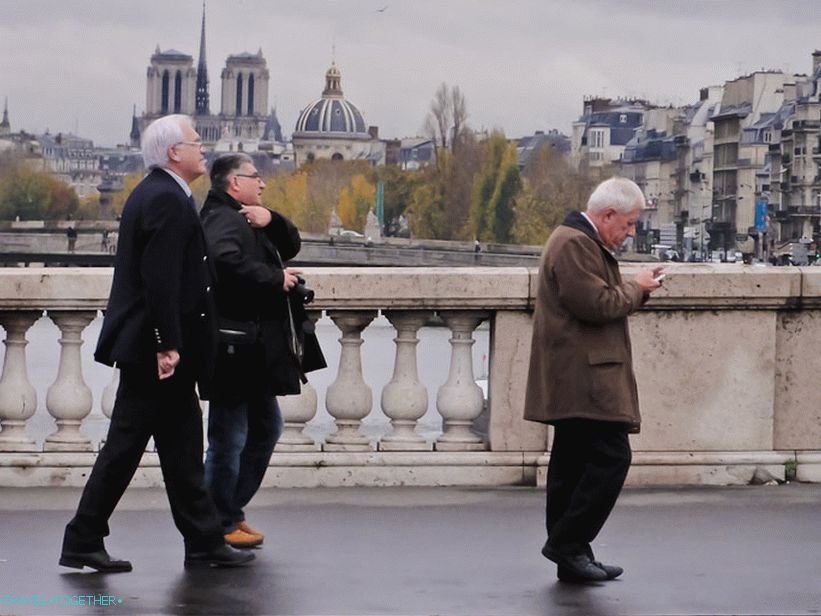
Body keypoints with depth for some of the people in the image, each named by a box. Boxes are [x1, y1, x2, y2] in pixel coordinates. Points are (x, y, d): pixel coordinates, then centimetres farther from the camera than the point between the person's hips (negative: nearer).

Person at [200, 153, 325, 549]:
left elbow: (291, 246, 18)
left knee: (266, 428, 20)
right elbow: (227, 260, -32)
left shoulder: (247, 220, 20)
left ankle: (231, 511, 26)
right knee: (229, 438, -6)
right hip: (235, 348, -11)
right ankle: (220, 526, 2)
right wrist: (276, 279, -22)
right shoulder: (223, 220, -13)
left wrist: (272, 221, -2)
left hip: (255, 350, 11)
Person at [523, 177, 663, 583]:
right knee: (611, 457, -13)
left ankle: (572, 557, 14)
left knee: (573, 465, 11)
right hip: (582, 378, -12)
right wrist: (637, 288, -6)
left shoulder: (582, 242, 23)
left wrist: (635, 290, 13)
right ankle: (567, 543, -9)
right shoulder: (573, 244, -13)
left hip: (573, 379, 12)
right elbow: (598, 306, -20)